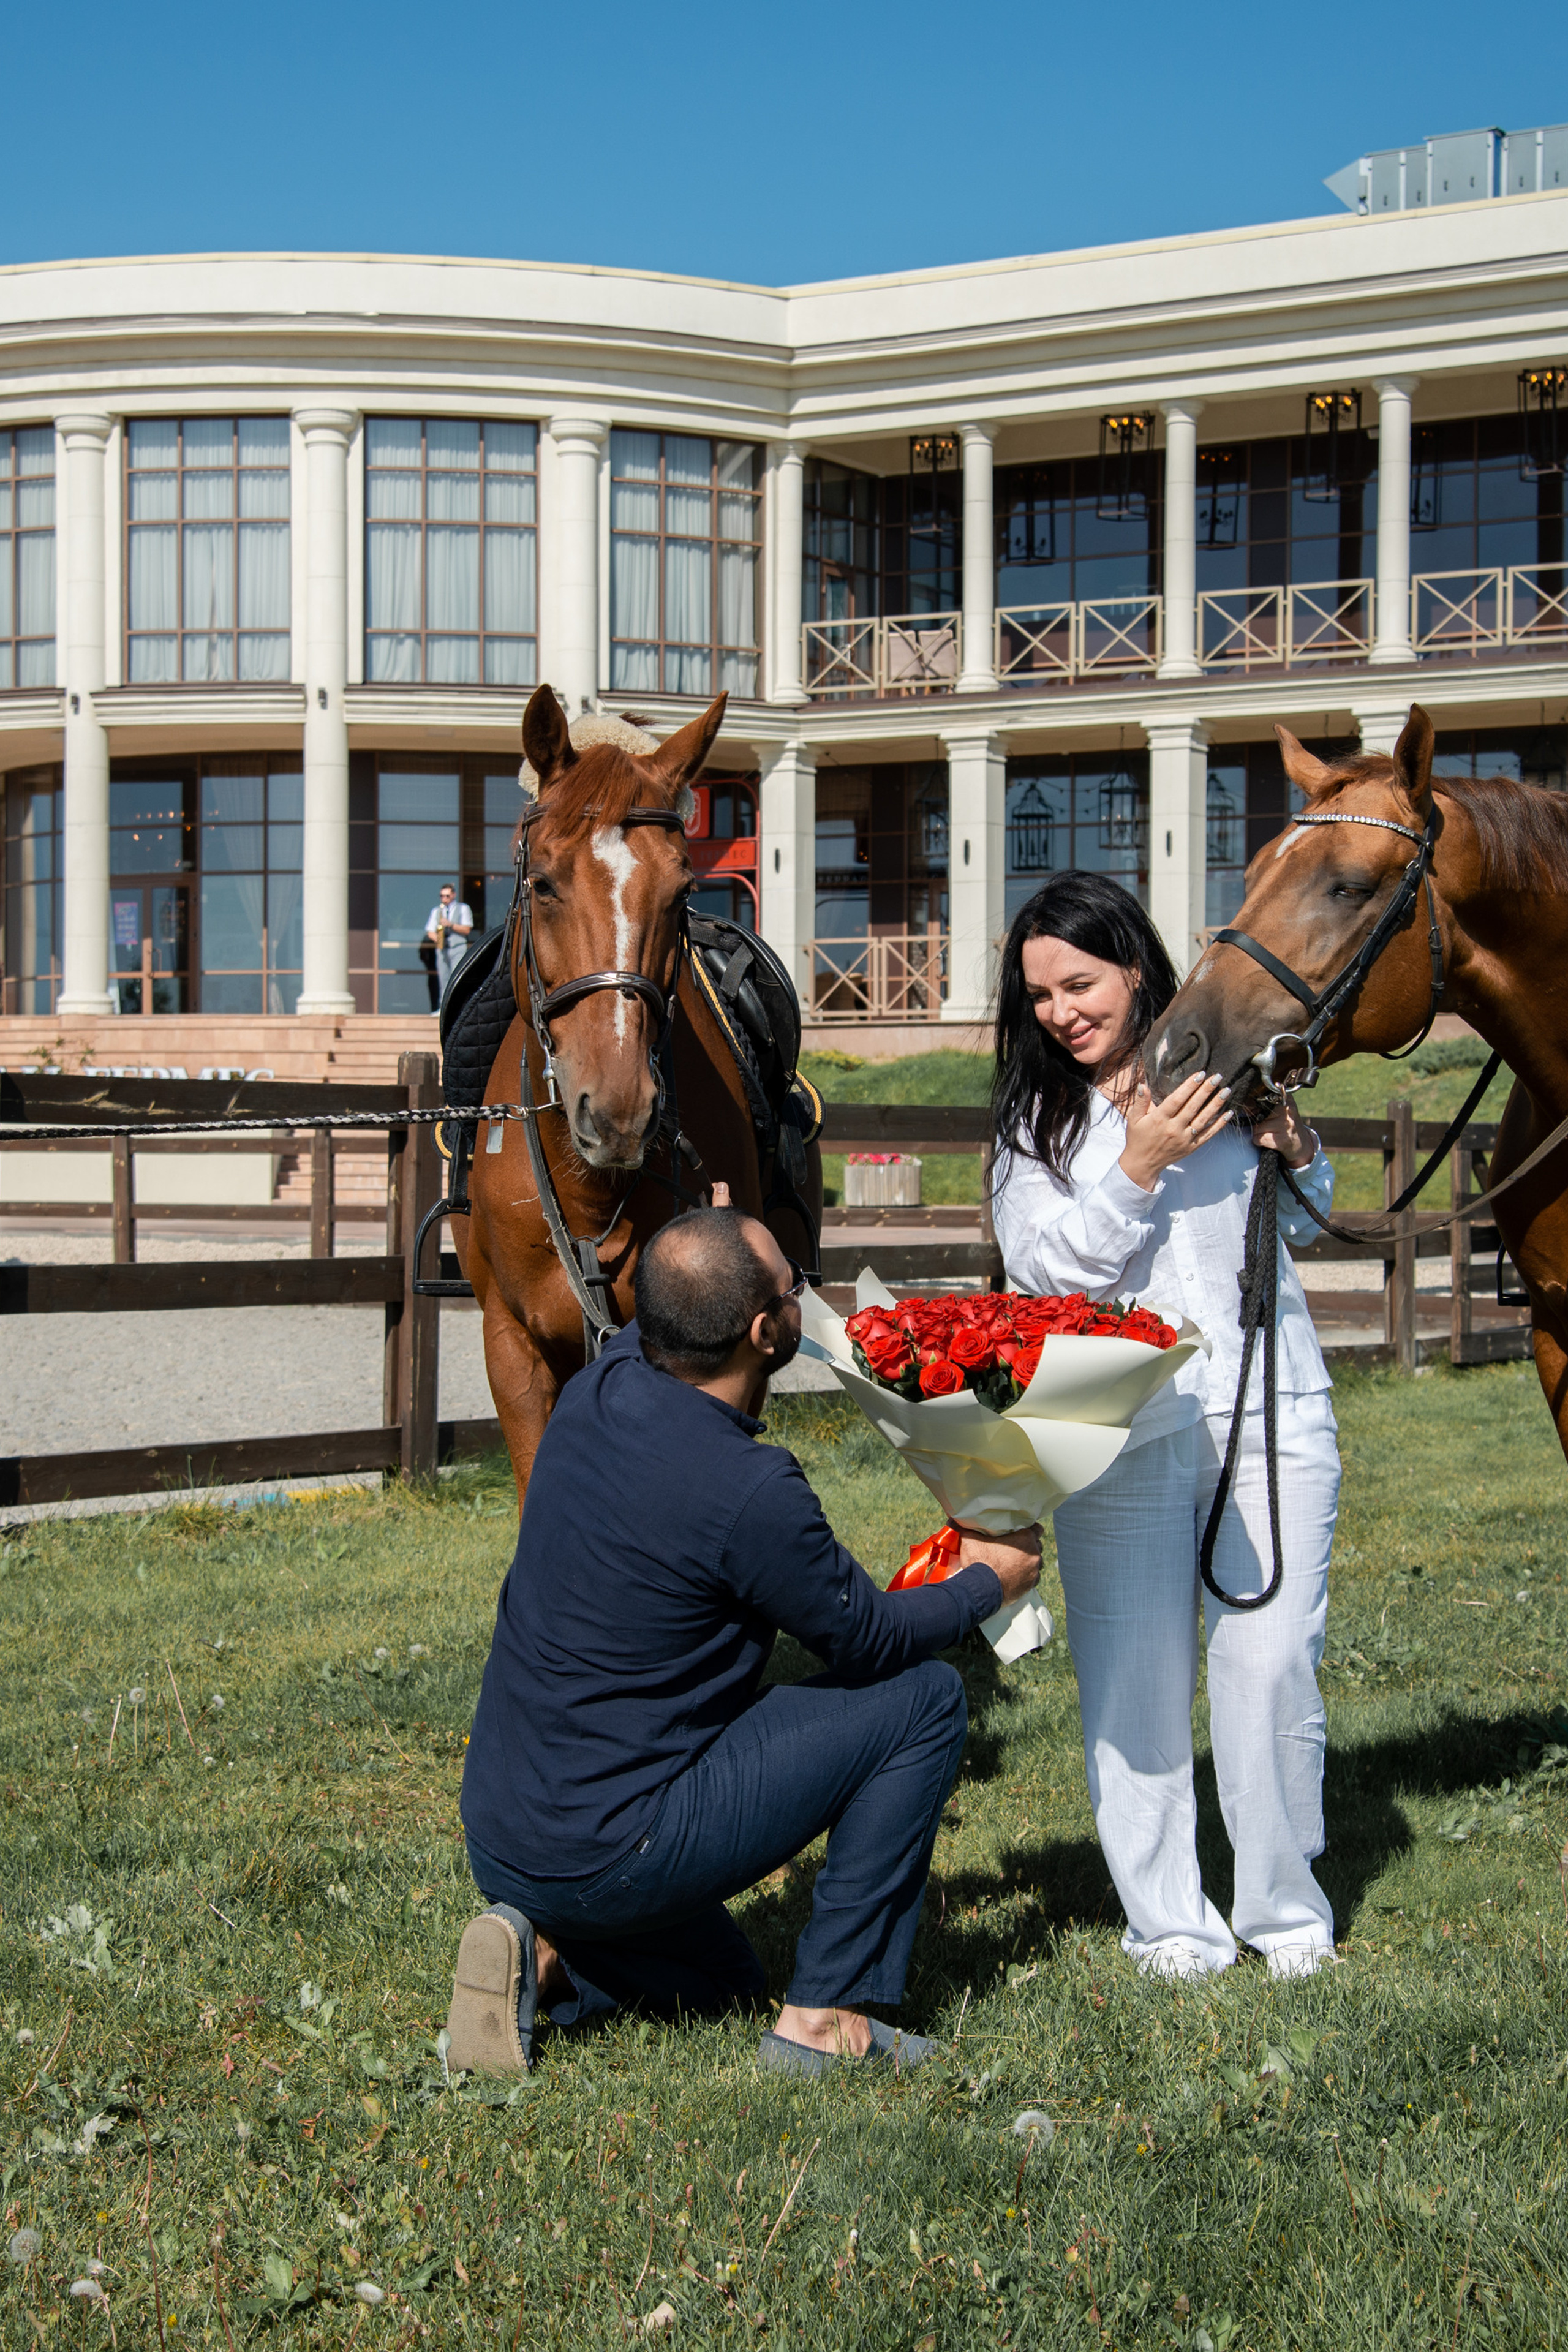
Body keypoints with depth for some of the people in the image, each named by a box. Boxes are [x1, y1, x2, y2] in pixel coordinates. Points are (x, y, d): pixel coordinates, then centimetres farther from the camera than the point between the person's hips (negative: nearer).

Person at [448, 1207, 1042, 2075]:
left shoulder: (598, 1389, -2)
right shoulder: (750, 1491, -22)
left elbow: (650, 1331, 26)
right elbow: (871, 1638, -5)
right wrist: (989, 1582, 12)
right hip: (611, 1856, -8)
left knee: (720, 1979, 35)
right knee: (923, 1696, -1)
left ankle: (546, 1963, 5)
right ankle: (826, 2016, 3)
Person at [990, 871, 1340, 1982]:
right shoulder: (1038, 1118, 6)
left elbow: (1302, 1222, 22)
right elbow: (1047, 1269, -6)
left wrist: (1298, 1153, 1)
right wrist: (1139, 1167, -14)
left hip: (1271, 1412, 0)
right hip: (1121, 1429, 0)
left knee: (1272, 1663, -3)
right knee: (1135, 1679, -2)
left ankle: (1286, 1910, 14)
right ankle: (1169, 1921, 11)